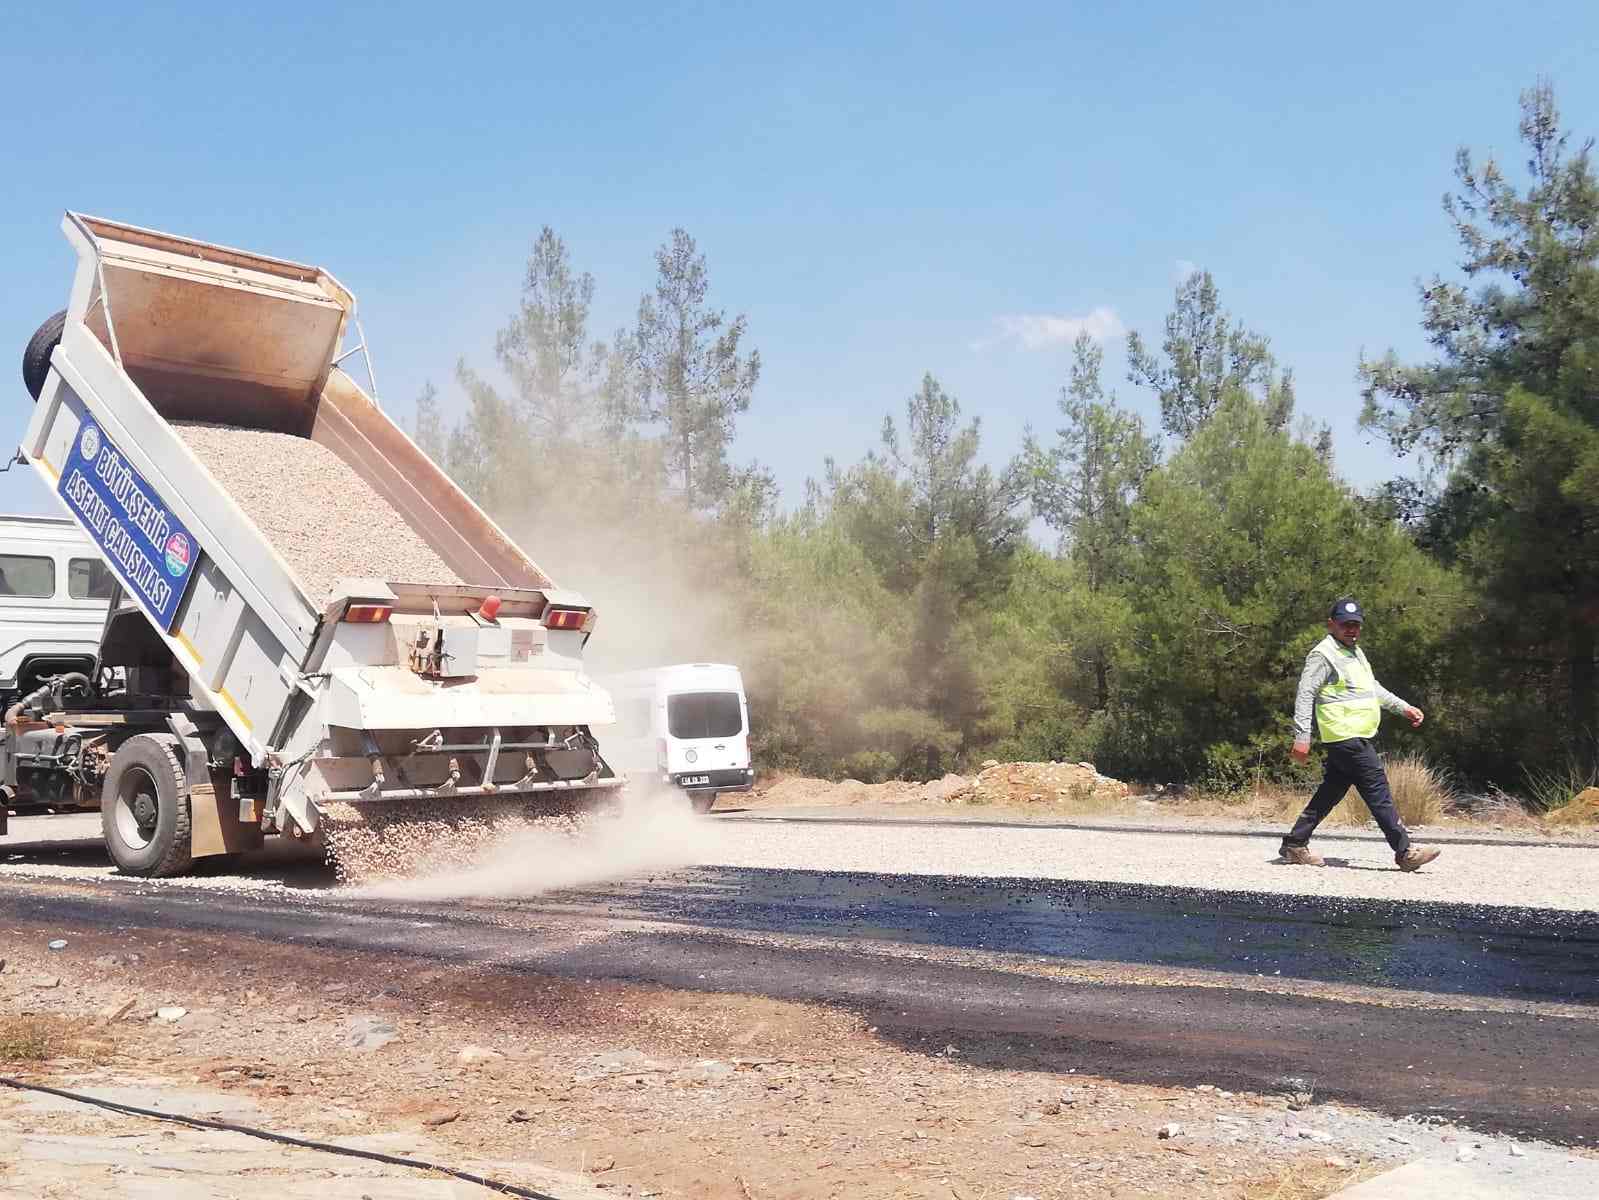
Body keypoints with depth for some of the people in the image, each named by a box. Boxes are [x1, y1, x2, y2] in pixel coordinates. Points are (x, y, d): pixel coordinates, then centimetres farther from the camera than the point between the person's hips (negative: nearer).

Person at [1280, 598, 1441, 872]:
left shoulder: (1355, 652, 21)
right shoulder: (1324, 654, -9)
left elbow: (1372, 687, 32)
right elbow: (1305, 694, -14)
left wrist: (1403, 707, 26)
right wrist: (1302, 736, -20)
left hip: (1355, 738, 10)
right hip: (1346, 737, -10)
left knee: (1331, 793, 11)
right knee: (1379, 792, -9)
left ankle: (1294, 845, 17)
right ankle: (1405, 853, -7)